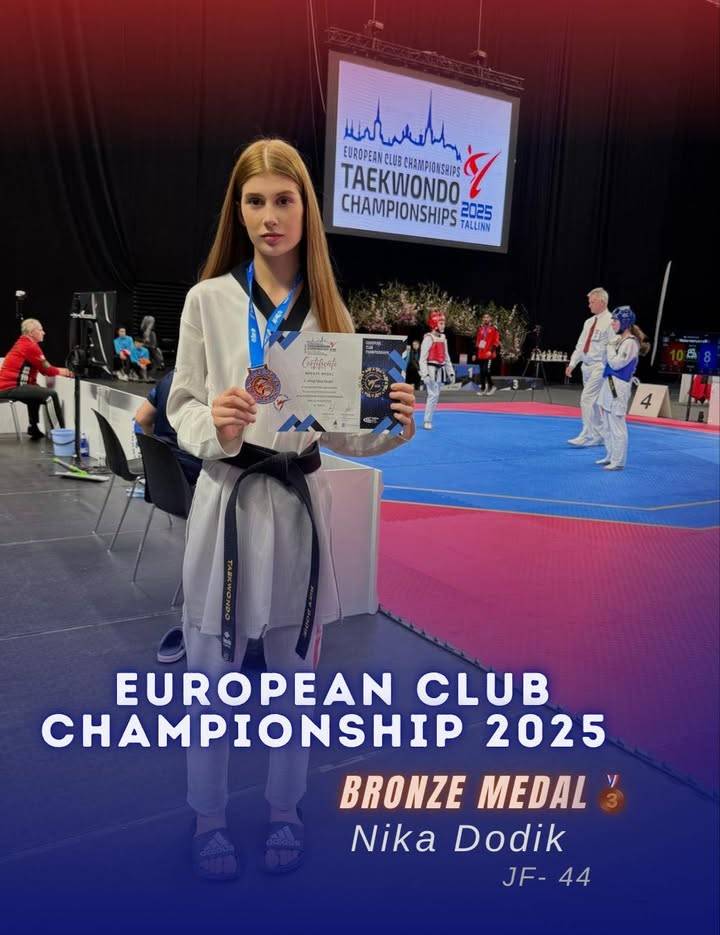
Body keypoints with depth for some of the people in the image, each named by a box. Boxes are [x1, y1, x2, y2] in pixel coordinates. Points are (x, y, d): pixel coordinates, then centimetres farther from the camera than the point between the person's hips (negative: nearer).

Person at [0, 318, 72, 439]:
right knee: (52, 395, -17)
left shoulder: (22, 343, 19)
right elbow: (45, 369, -11)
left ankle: (34, 428, 35)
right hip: (11, 387, -11)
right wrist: (60, 371, 8)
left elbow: (42, 367, 17)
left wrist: (60, 370, 7)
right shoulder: (30, 346, -12)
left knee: (36, 393, 34)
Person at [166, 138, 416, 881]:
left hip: (300, 502, 2)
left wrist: (395, 427, -16)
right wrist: (215, 427, -23)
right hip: (226, 500, -2)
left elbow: (344, 427, 4)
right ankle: (208, 818, 37)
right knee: (211, 678, 12)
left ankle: (285, 809, 41)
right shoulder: (208, 300, -5)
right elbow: (182, 407, -1)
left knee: (293, 675, 17)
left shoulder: (328, 311, 2)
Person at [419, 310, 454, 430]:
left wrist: (450, 372, 15)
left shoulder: (443, 338, 12)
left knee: (436, 395, 11)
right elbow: (422, 358, -15)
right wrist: (424, 374, -22)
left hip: (440, 370, 8)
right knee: (433, 394, -12)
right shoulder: (428, 338, -11)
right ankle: (427, 421, -5)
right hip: (431, 370, -8)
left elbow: (446, 357, 18)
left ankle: (428, 419, 20)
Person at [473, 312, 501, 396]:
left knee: (486, 371, -15)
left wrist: (491, 351, -18)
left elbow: (496, 341, -7)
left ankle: (491, 386, 2)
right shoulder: (480, 329, 16)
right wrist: (475, 353, 18)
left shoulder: (493, 329, -1)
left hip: (488, 354, -6)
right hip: (480, 354, 6)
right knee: (481, 372, 7)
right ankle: (483, 389, 13)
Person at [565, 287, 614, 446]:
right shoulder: (589, 322, 14)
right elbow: (580, 345, 17)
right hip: (587, 366, 8)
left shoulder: (610, 322, -12)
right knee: (594, 403, 13)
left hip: (599, 367, -8)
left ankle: (588, 436, -6)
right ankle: (599, 436, 22)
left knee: (587, 399, -13)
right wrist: (572, 363, 10)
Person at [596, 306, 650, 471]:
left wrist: (610, 346, -8)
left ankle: (618, 462, 1)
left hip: (619, 387, -10)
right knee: (606, 424, 18)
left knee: (617, 425, -5)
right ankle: (610, 456, 30)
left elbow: (616, 363, -18)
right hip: (609, 384, 10)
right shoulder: (618, 339, 14)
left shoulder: (630, 342, -14)